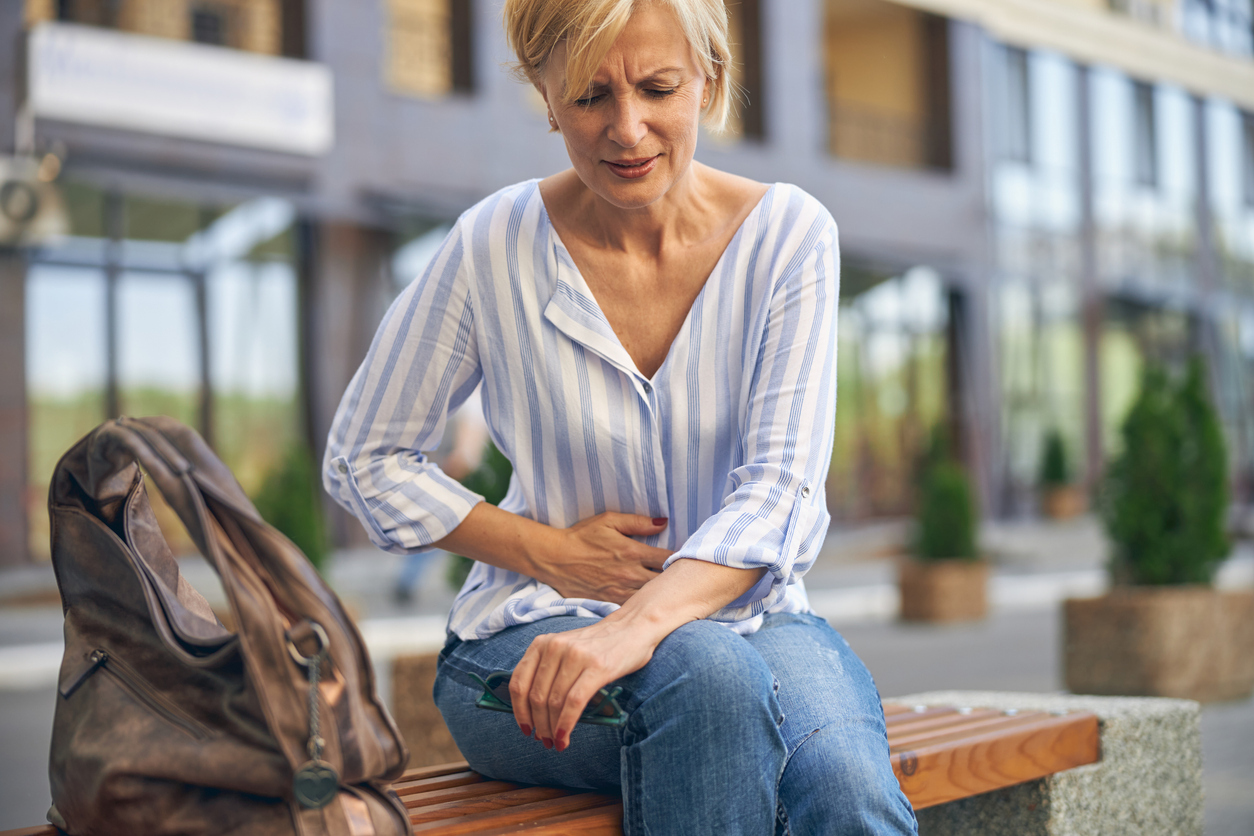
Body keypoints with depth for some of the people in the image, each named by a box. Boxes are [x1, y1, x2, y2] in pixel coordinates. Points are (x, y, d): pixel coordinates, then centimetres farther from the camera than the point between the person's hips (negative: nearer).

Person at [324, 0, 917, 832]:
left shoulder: (788, 234, -5)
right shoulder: (496, 247, -7)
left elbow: (781, 491, -14)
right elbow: (365, 459, 4)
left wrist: (638, 623, -32)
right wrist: (552, 553, -9)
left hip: (745, 615, 1)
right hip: (536, 634, 0)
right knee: (708, 676, -36)